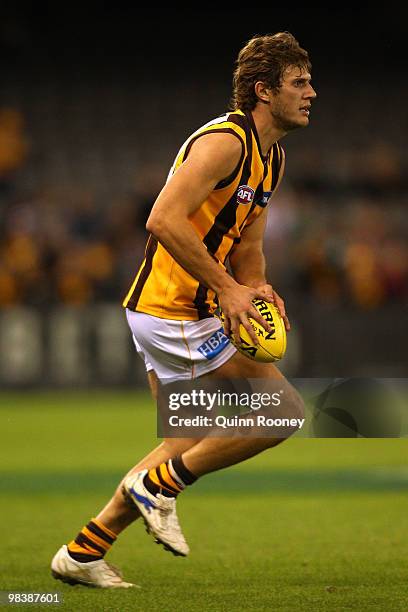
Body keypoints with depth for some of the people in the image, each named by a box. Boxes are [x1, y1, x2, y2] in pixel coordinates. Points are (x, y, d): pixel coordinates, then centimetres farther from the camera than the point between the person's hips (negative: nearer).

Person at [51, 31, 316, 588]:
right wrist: (227, 287, -25)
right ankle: (160, 483, 0)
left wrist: (258, 289, 3)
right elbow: (164, 220, -26)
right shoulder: (224, 140, -17)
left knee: (188, 444, 15)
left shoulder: (271, 157, 15)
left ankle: (83, 553, 19)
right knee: (286, 411, -8)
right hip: (174, 314, -10)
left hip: (173, 313, 10)